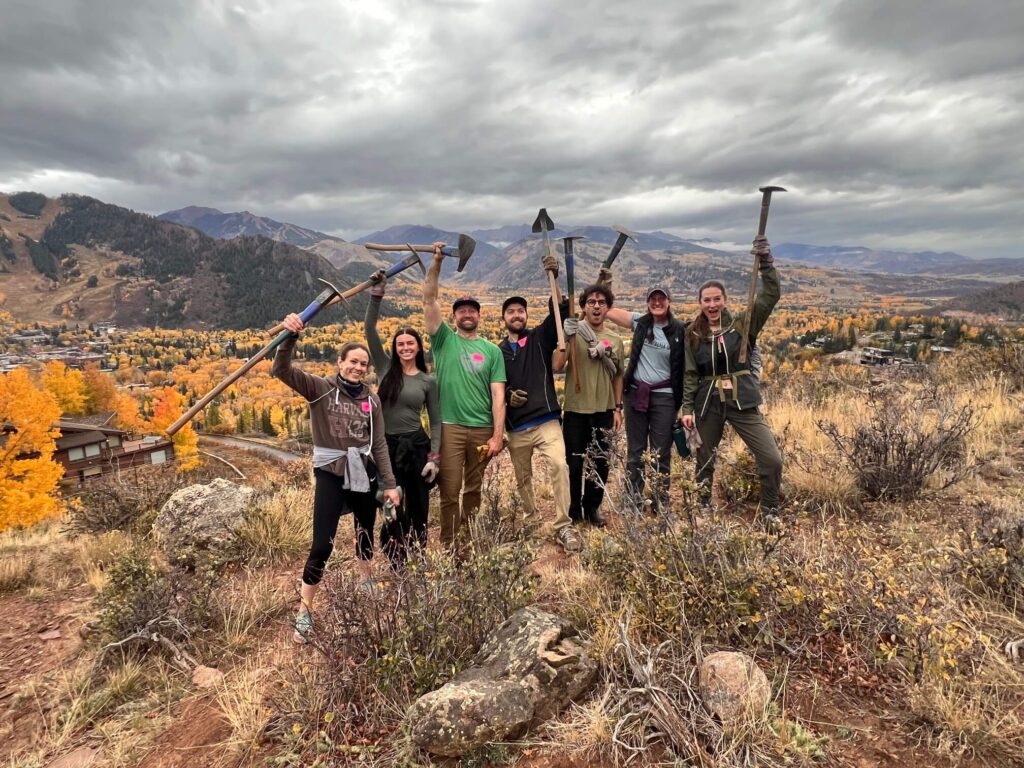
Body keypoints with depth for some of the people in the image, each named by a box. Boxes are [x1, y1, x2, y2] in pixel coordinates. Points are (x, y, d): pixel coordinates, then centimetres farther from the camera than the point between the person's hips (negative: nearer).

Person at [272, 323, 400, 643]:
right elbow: (281, 370, -17)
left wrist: (389, 484, 3)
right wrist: (290, 336, -32)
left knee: (365, 533, 20)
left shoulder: (371, 399, 4)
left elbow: (379, 445, 6)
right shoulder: (320, 388, -4)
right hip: (331, 474, -4)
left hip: (364, 473, 4)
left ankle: (366, 581, 47)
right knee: (322, 544, -6)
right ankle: (305, 611, 10)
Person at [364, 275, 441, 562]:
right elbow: (369, 330, -6)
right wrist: (376, 295, -13)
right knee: (391, 507, 9)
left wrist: (435, 457, -4)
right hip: (386, 445, 0)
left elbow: (435, 421, 3)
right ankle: (396, 559, 25)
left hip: (416, 445, 0)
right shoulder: (385, 368, 1)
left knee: (418, 507, 10)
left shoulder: (428, 381, 1)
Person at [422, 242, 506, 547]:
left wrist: (498, 435, -6)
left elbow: (498, 395, 1)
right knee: (449, 491, 1)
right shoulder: (444, 339, 4)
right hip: (450, 427, -2)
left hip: (483, 429, 2)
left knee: (474, 489, 13)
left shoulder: (492, 350, 7)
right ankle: (449, 546, 14)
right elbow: (429, 300, -6)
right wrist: (437, 263, -15)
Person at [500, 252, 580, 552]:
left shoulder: (540, 338, 3)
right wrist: (507, 395, -11)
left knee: (559, 465, -22)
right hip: (516, 428, 3)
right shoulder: (498, 352, 8)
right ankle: (531, 519, 38)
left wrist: (555, 278, -24)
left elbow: (560, 311, -11)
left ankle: (563, 527, -13)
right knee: (522, 478, 15)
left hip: (547, 421, -3)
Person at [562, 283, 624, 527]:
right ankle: (573, 511, 23)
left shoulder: (615, 340, 6)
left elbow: (617, 376, 14)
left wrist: (618, 408, 9)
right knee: (574, 464, 5)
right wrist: (567, 339, -30)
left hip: (604, 412, 4)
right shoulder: (573, 332, -6)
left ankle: (592, 508, 30)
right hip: (576, 411, -3)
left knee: (601, 464, 11)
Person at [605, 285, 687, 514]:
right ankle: (633, 502, 20)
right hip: (636, 393, 2)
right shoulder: (640, 322, 2)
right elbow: (608, 310, 3)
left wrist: (682, 403, -4)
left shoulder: (679, 330, -4)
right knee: (635, 452, 10)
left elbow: (686, 366, -1)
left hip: (664, 396, -2)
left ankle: (661, 503, 16)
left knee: (661, 453, 5)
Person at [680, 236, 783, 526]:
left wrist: (766, 262, -20)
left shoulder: (743, 324, 1)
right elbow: (690, 374, 4)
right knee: (705, 462, 12)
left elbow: (771, 296, -9)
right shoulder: (694, 334, 3)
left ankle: (770, 513, 16)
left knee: (772, 460, -6)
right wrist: (687, 408, -2)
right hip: (708, 404, 1)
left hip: (743, 403, -1)